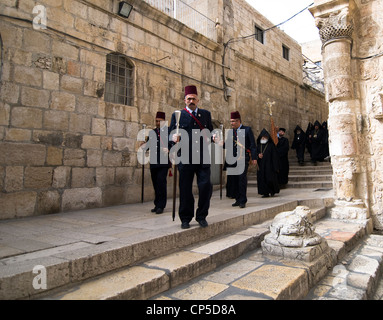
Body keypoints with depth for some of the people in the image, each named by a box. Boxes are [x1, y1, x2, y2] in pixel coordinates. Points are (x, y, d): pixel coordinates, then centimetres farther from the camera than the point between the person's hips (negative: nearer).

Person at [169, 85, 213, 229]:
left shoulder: (206, 114, 17)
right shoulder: (177, 115, 11)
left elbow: (210, 130, 17)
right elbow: (171, 132, 7)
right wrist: (174, 137, -15)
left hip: (203, 157, 1)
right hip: (185, 158, -1)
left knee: (205, 186, -5)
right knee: (185, 189, 4)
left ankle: (202, 216, 15)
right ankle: (185, 219, 19)